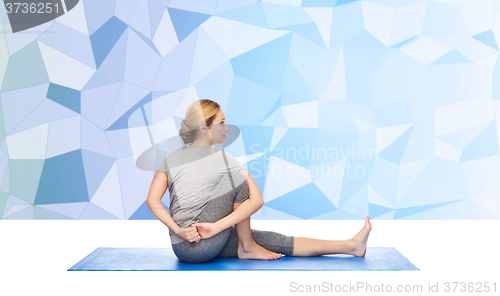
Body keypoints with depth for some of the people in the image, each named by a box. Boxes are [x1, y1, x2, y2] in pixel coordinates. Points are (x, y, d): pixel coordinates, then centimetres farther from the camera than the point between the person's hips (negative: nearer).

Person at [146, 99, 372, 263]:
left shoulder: (170, 159, 13)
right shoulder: (221, 158, -4)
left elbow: (152, 201, 3)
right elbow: (257, 200, -11)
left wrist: (178, 230, -6)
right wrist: (217, 227, -15)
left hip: (180, 247, 7)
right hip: (204, 245, -7)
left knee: (273, 241, 4)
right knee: (237, 177, 2)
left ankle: (350, 246, 7)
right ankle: (247, 248, 9)